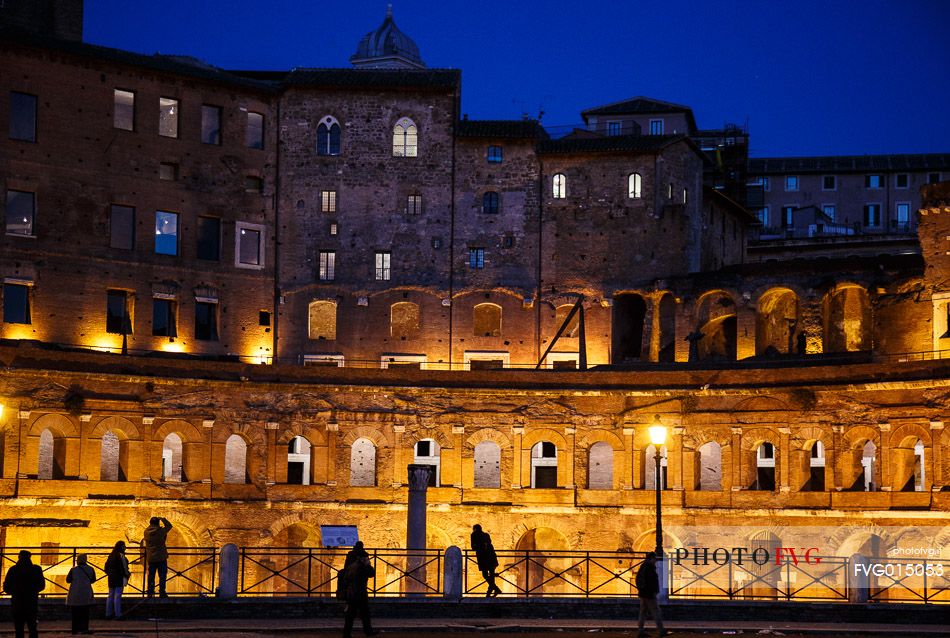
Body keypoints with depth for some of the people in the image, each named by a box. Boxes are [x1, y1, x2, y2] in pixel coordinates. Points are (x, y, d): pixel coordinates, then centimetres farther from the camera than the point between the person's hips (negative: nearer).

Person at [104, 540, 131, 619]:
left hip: (111, 577, 8)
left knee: (110, 595, 12)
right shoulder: (120, 555, -12)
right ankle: (118, 614, -10)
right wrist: (126, 575, -11)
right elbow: (123, 567, -16)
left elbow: (106, 566, 18)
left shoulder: (111, 555, 13)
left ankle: (108, 614, 14)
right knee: (117, 595, -8)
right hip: (119, 577, -8)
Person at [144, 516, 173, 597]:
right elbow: (169, 526, 0)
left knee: (151, 575, 10)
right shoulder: (160, 531, -13)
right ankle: (162, 593, -3)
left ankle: (150, 593, 9)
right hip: (161, 557, -4)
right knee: (162, 575, 1)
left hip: (150, 558, 4)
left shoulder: (147, 532, -3)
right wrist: (162, 519, 8)